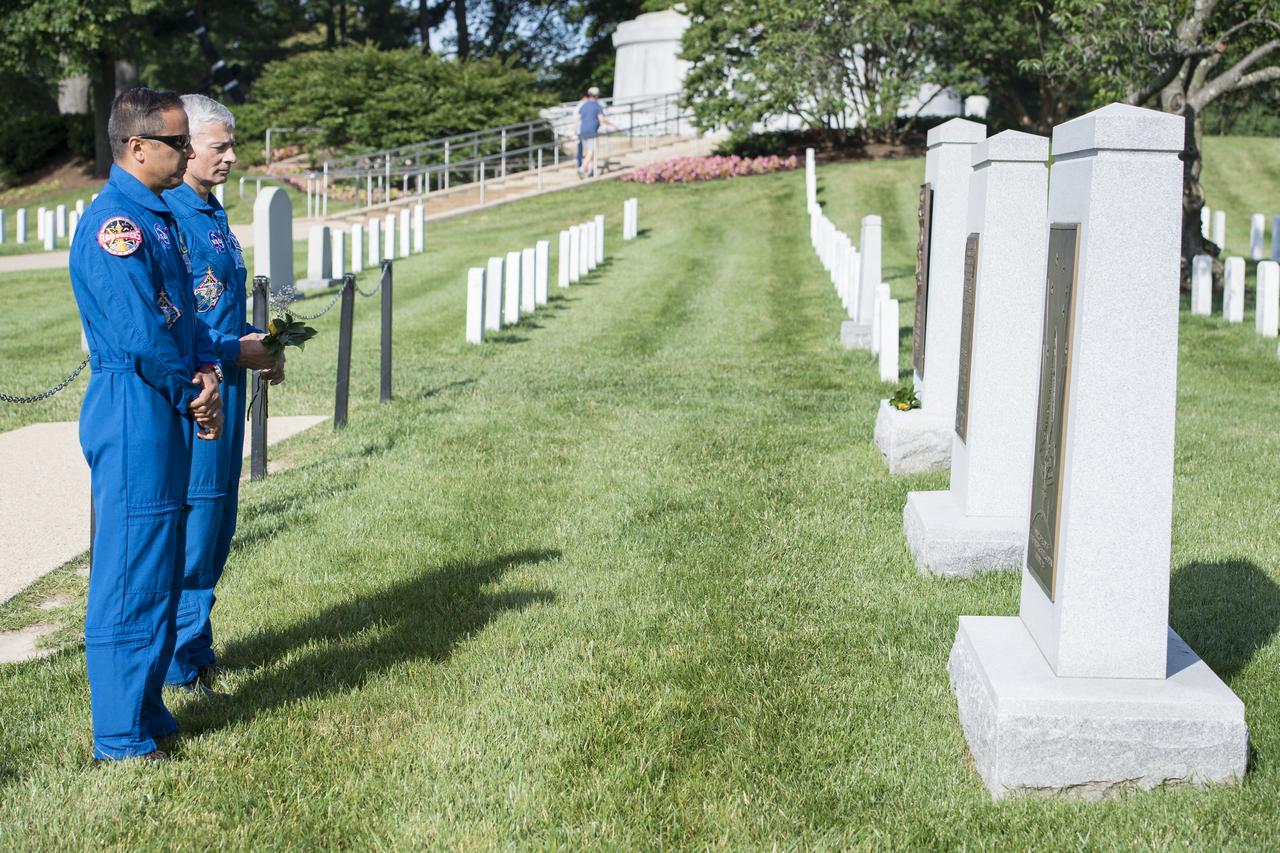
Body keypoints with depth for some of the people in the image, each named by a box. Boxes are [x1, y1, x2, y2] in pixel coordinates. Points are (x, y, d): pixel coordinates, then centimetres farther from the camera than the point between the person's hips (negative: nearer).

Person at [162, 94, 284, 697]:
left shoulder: (212, 212, 16)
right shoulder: (164, 215, -14)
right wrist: (237, 348, -19)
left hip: (225, 381, 10)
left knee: (217, 515, 14)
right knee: (192, 512, -5)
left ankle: (193, 648, 25)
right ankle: (182, 662, 5)